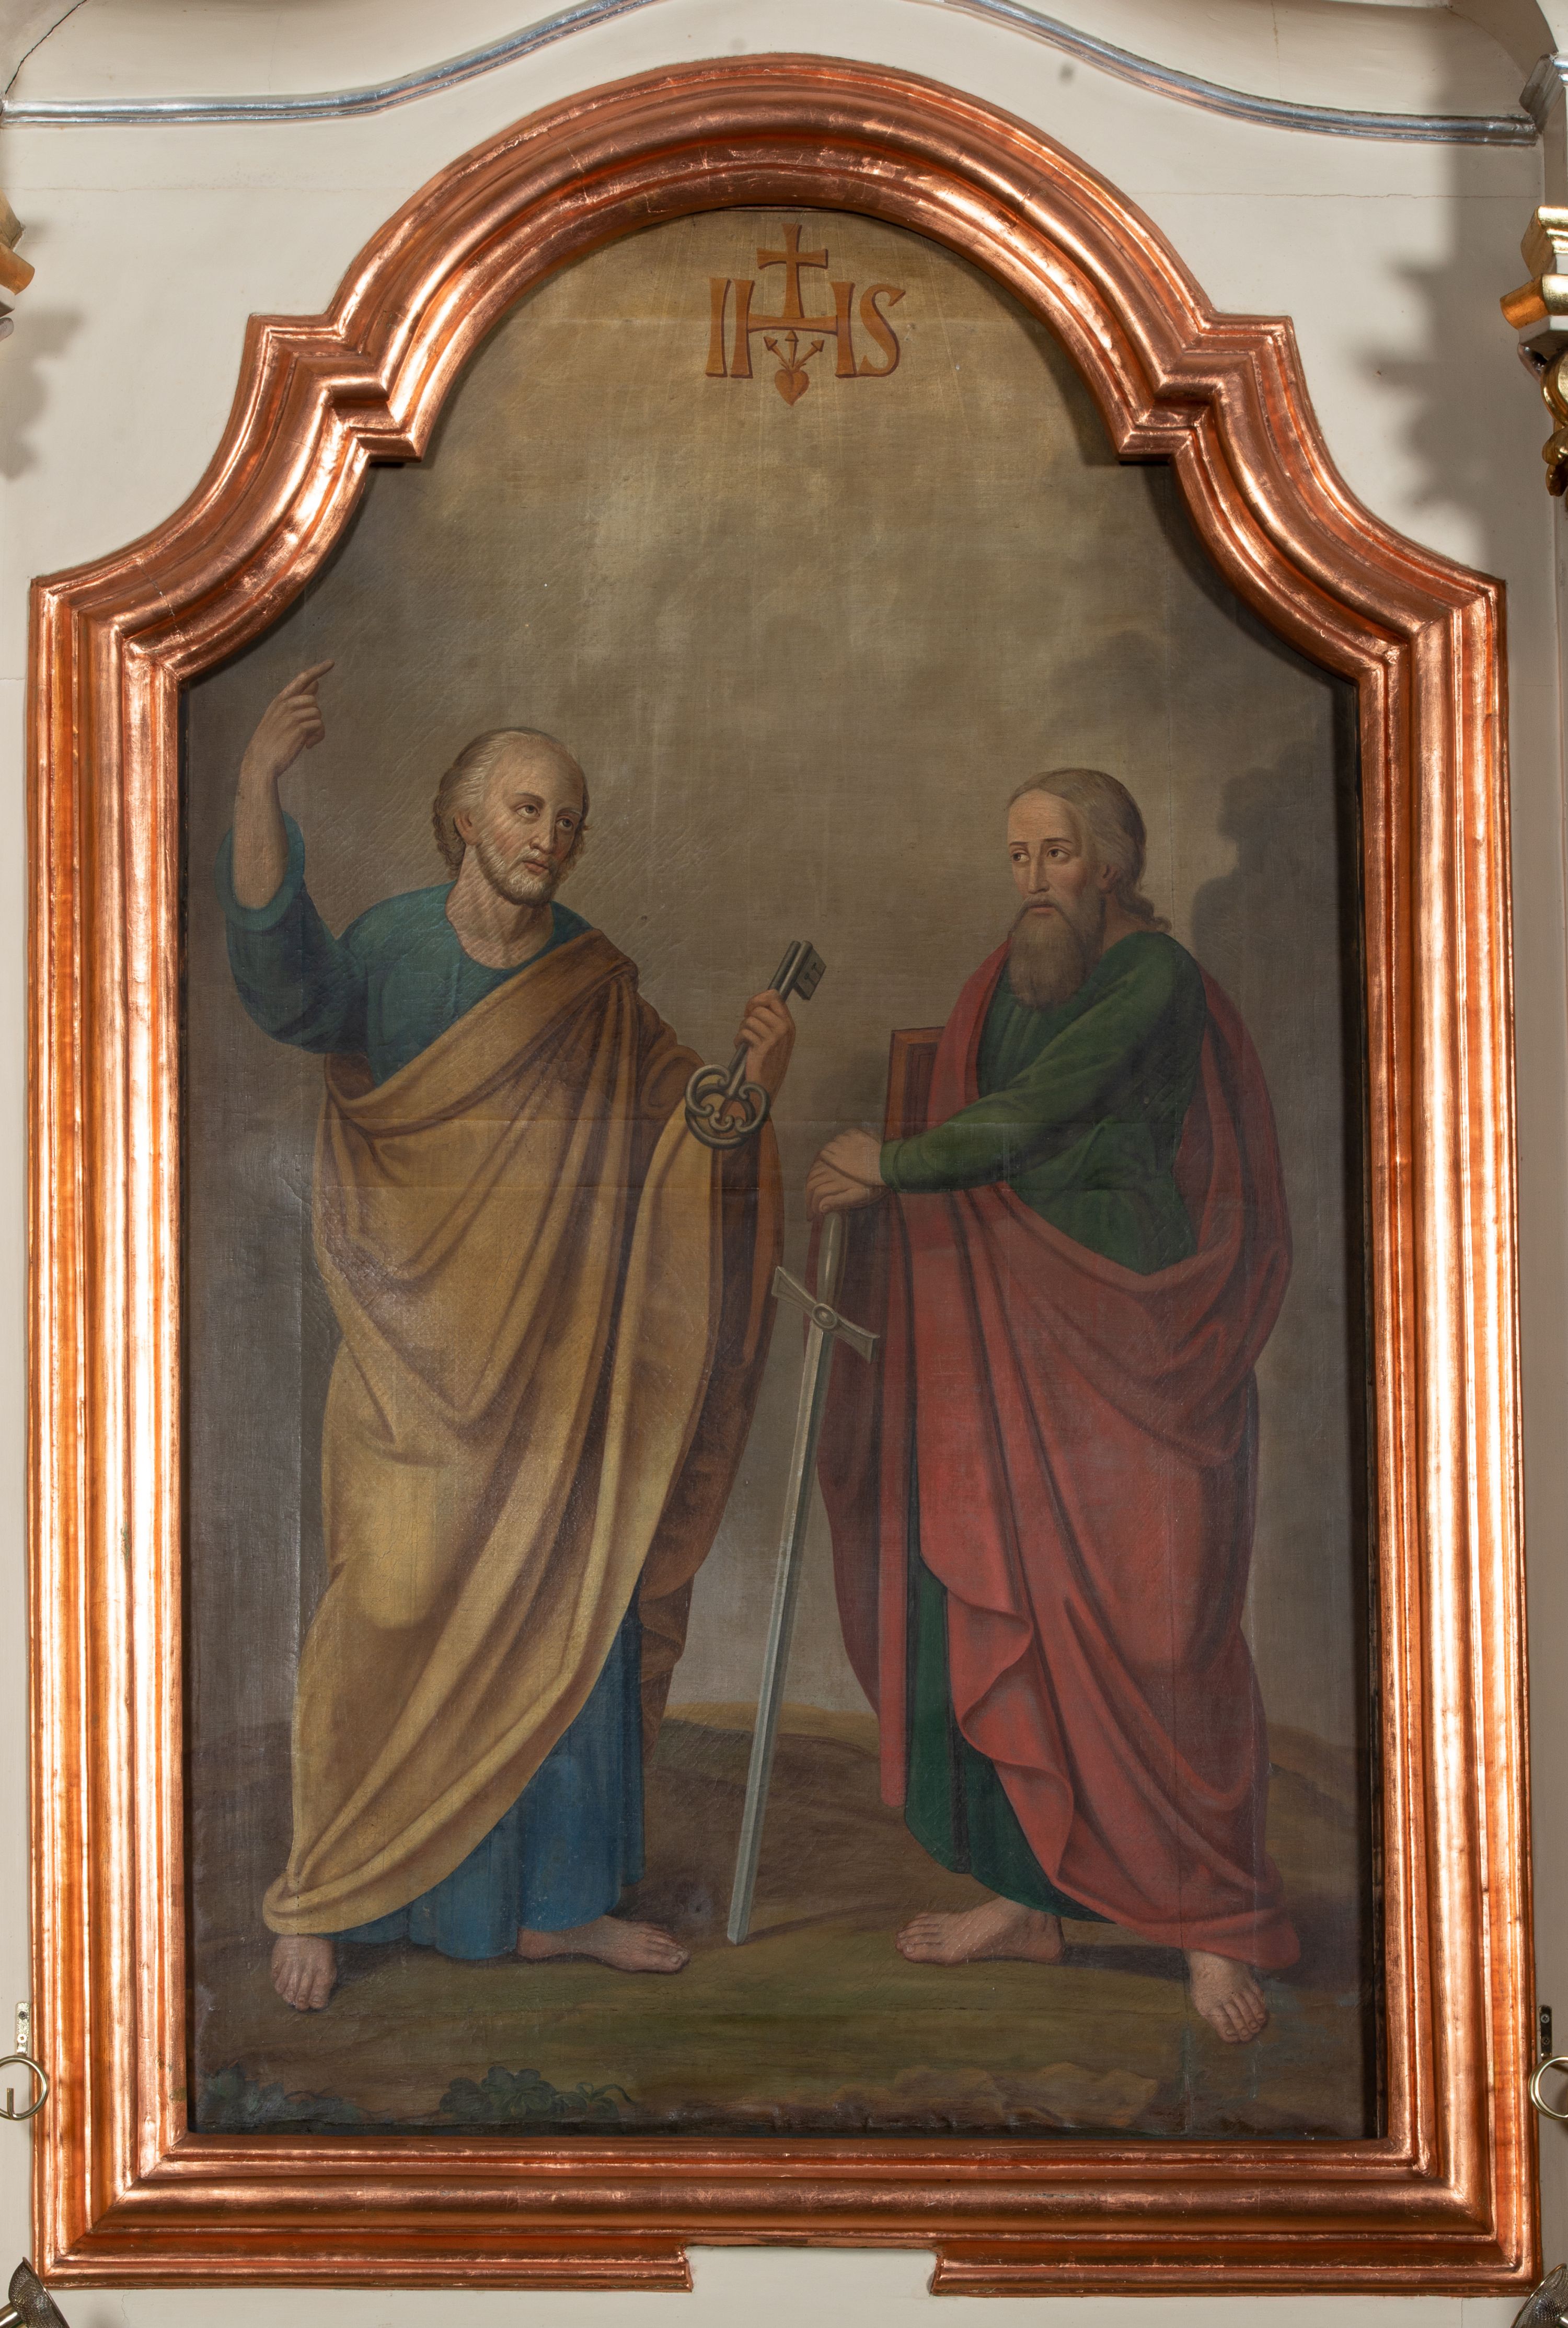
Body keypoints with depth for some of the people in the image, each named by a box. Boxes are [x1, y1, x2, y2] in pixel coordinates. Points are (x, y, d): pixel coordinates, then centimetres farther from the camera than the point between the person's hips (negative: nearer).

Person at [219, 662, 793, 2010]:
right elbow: (286, 989, -29)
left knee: (573, 1620, 8)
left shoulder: (598, 987, 5)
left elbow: (692, 1143, 5)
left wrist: (753, 1084, -17)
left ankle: (553, 1903, 21)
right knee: (395, 1620, -3)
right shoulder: (392, 948, -6)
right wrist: (259, 788, -41)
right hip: (419, 1366, -4)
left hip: (558, 1367, 4)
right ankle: (327, 1898, 13)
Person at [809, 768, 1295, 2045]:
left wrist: (893, 1163, -4)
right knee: (991, 1595, 2)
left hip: (1135, 1334, -7)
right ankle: (1026, 1891, 12)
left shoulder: (1154, 974, -9)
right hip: (1022, 1324, 7)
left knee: (1145, 1621, -6)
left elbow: (1033, 1115, -14)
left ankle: (1217, 1924, 4)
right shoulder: (1018, 975, 15)